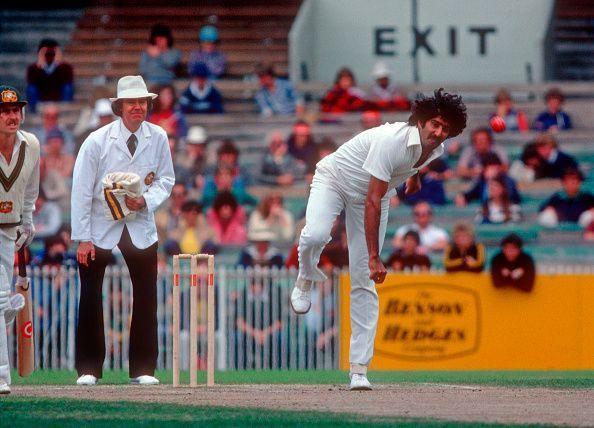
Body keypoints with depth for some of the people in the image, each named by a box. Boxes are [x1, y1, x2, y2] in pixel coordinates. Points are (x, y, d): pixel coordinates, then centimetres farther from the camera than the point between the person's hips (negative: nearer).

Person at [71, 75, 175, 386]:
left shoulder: (158, 138, -7)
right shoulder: (97, 141, -15)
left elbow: (166, 179, 4)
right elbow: (81, 190, -12)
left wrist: (147, 200, -18)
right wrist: (82, 238, -13)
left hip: (141, 226, 2)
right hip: (100, 227, -2)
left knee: (146, 297, -1)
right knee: (90, 299, 0)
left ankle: (143, 369, 8)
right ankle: (88, 369, 10)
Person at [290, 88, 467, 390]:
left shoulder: (436, 149, -13)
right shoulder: (391, 141, -36)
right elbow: (372, 202, -37)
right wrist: (374, 258, -39)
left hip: (372, 194, 5)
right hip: (333, 180, -5)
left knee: (364, 283, -4)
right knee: (316, 235, -37)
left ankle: (359, 370, -6)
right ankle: (305, 280, 0)